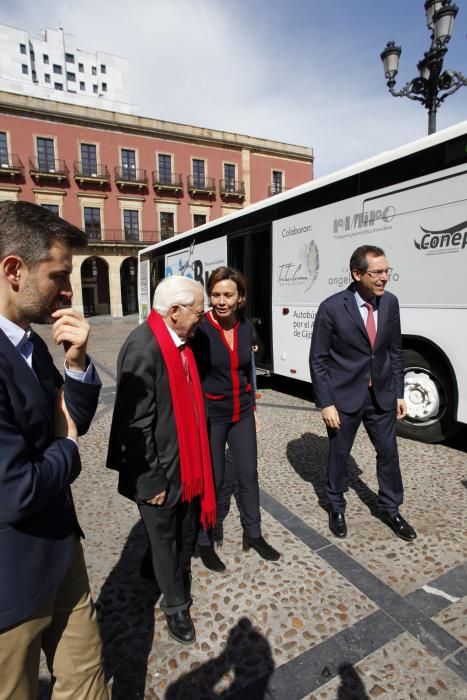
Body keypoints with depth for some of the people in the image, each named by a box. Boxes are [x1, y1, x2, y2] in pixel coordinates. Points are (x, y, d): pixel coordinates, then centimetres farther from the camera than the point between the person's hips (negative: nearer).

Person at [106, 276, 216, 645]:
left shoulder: (180, 341, 0)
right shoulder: (143, 348, -27)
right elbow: (137, 424, -25)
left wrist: (198, 460, 14)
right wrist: (152, 479, -17)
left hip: (187, 462, 8)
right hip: (162, 470, -8)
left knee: (185, 531, 26)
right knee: (164, 538, 16)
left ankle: (174, 575, 54)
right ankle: (176, 607, 40)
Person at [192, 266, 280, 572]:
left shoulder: (246, 327, 0)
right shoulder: (199, 329, -16)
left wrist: (252, 406, 14)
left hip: (242, 412, 5)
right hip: (209, 414, -5)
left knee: (249, 474, 14)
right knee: (211, 479, 8)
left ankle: (253, 534, 37)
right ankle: (204, 542, 32)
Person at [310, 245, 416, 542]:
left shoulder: (390, 302, -2)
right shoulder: (332, 307, -16)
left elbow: (395, 351, 7)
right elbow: (318, 359, -12)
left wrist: (399, 393, 5)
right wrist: (325, 403, -14)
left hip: (382, 395, 4)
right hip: (344, 396, -4)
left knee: (389, 452, 15)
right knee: (339, 454, 13)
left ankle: (390, 509, 39)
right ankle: (337, 508, 37)